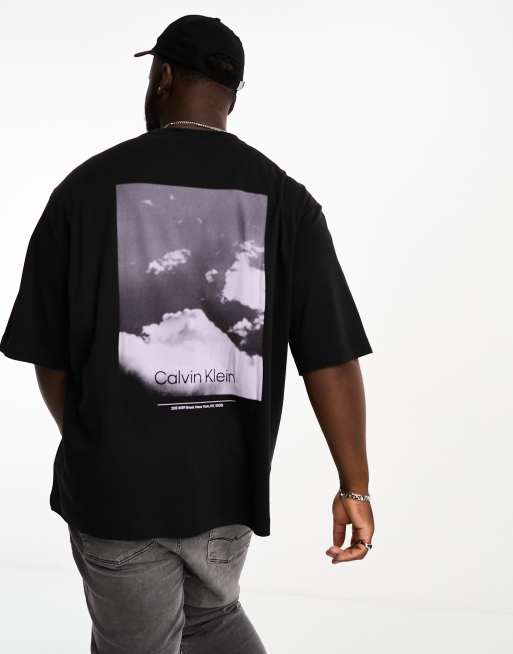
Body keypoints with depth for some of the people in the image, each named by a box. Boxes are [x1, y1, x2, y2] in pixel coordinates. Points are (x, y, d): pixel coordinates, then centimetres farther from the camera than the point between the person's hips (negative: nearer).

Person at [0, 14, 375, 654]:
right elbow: (331, 359, -9)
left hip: (116, 482, -2)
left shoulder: (88, 186, -8)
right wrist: (354, 488, 0)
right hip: (228, 482, 2)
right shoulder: (283, 198, -5)